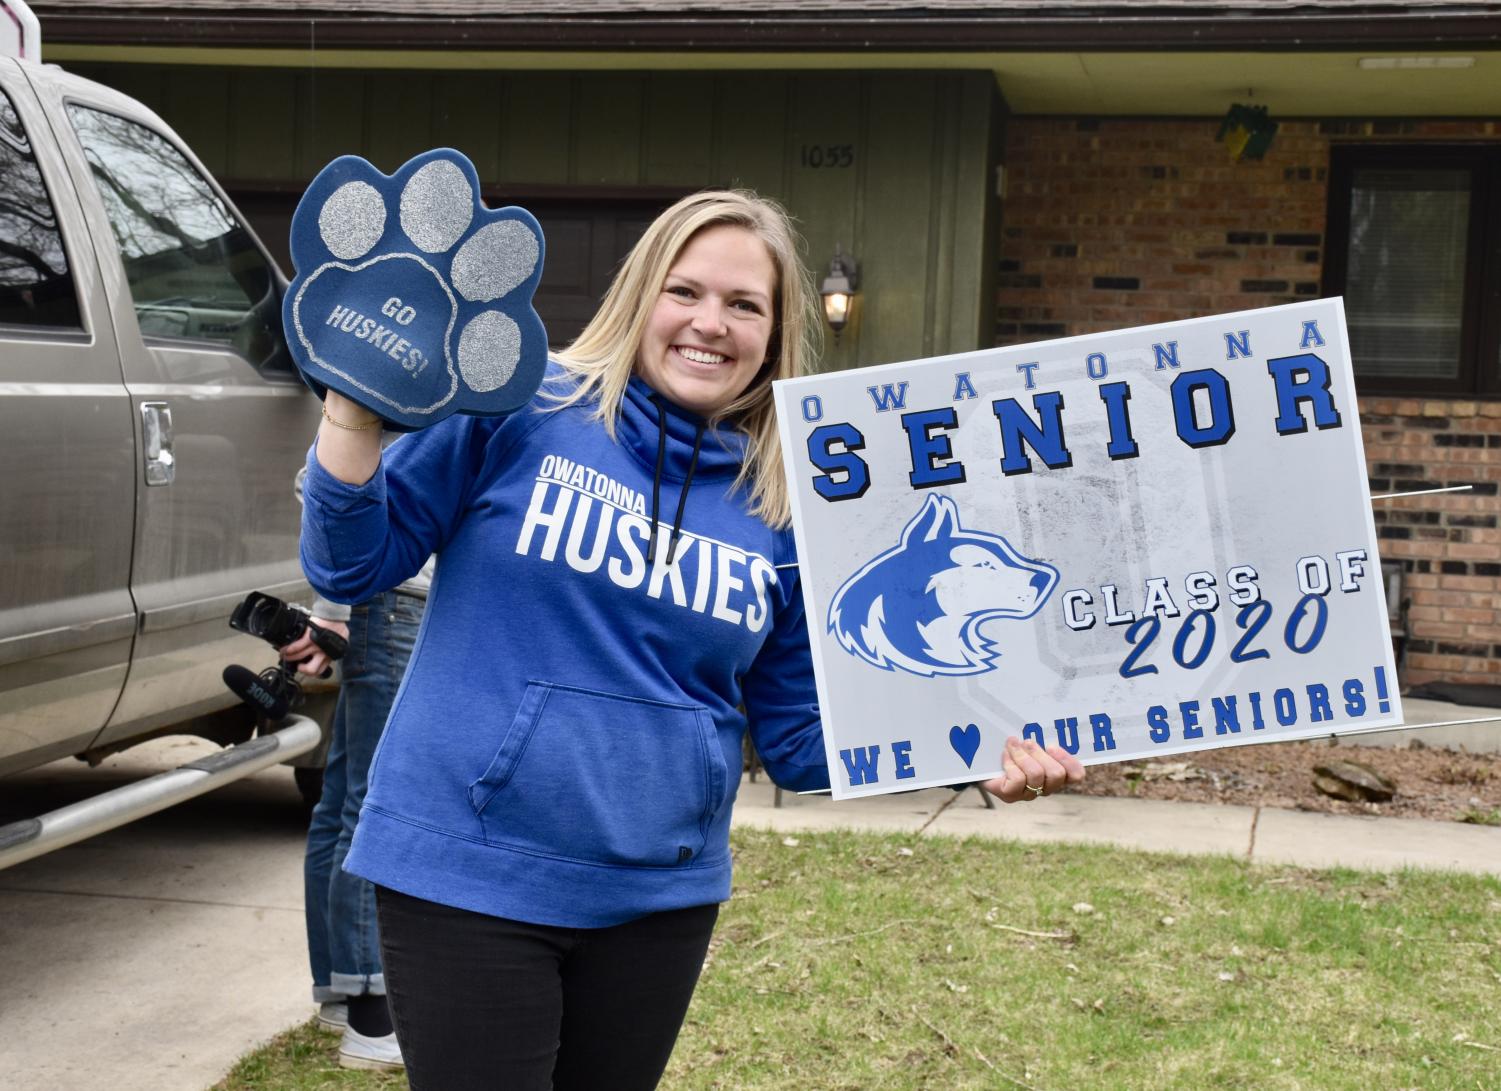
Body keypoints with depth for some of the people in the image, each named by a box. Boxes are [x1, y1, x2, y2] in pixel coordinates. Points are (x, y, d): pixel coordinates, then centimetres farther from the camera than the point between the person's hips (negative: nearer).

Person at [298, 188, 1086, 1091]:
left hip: (661, 896, 4)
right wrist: (355, 411, -20)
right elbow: (353, 565, -4)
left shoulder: (786, 510, 3)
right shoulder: (516, 408, -6)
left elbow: (801, 734, 7)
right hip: (470, 872, -4)